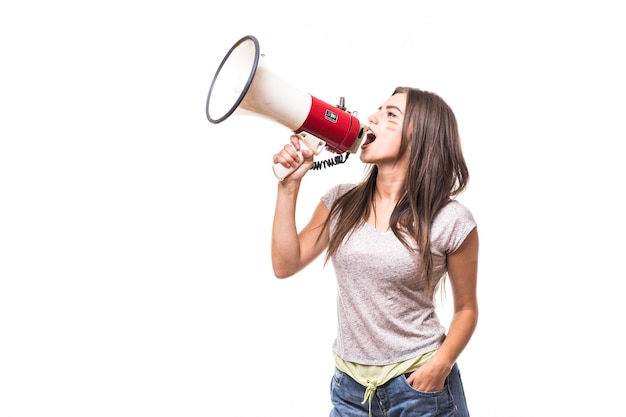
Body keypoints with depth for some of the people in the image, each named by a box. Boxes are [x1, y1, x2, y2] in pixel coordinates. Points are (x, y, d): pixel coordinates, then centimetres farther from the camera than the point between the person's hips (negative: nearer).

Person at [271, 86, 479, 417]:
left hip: (418, 385, -3)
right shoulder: (341, 203, 0)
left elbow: (466, 308, -1)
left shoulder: (451, 221, -11)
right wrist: (289, 185, -7)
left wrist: (440, 366, -17)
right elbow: (285, 265, -3)